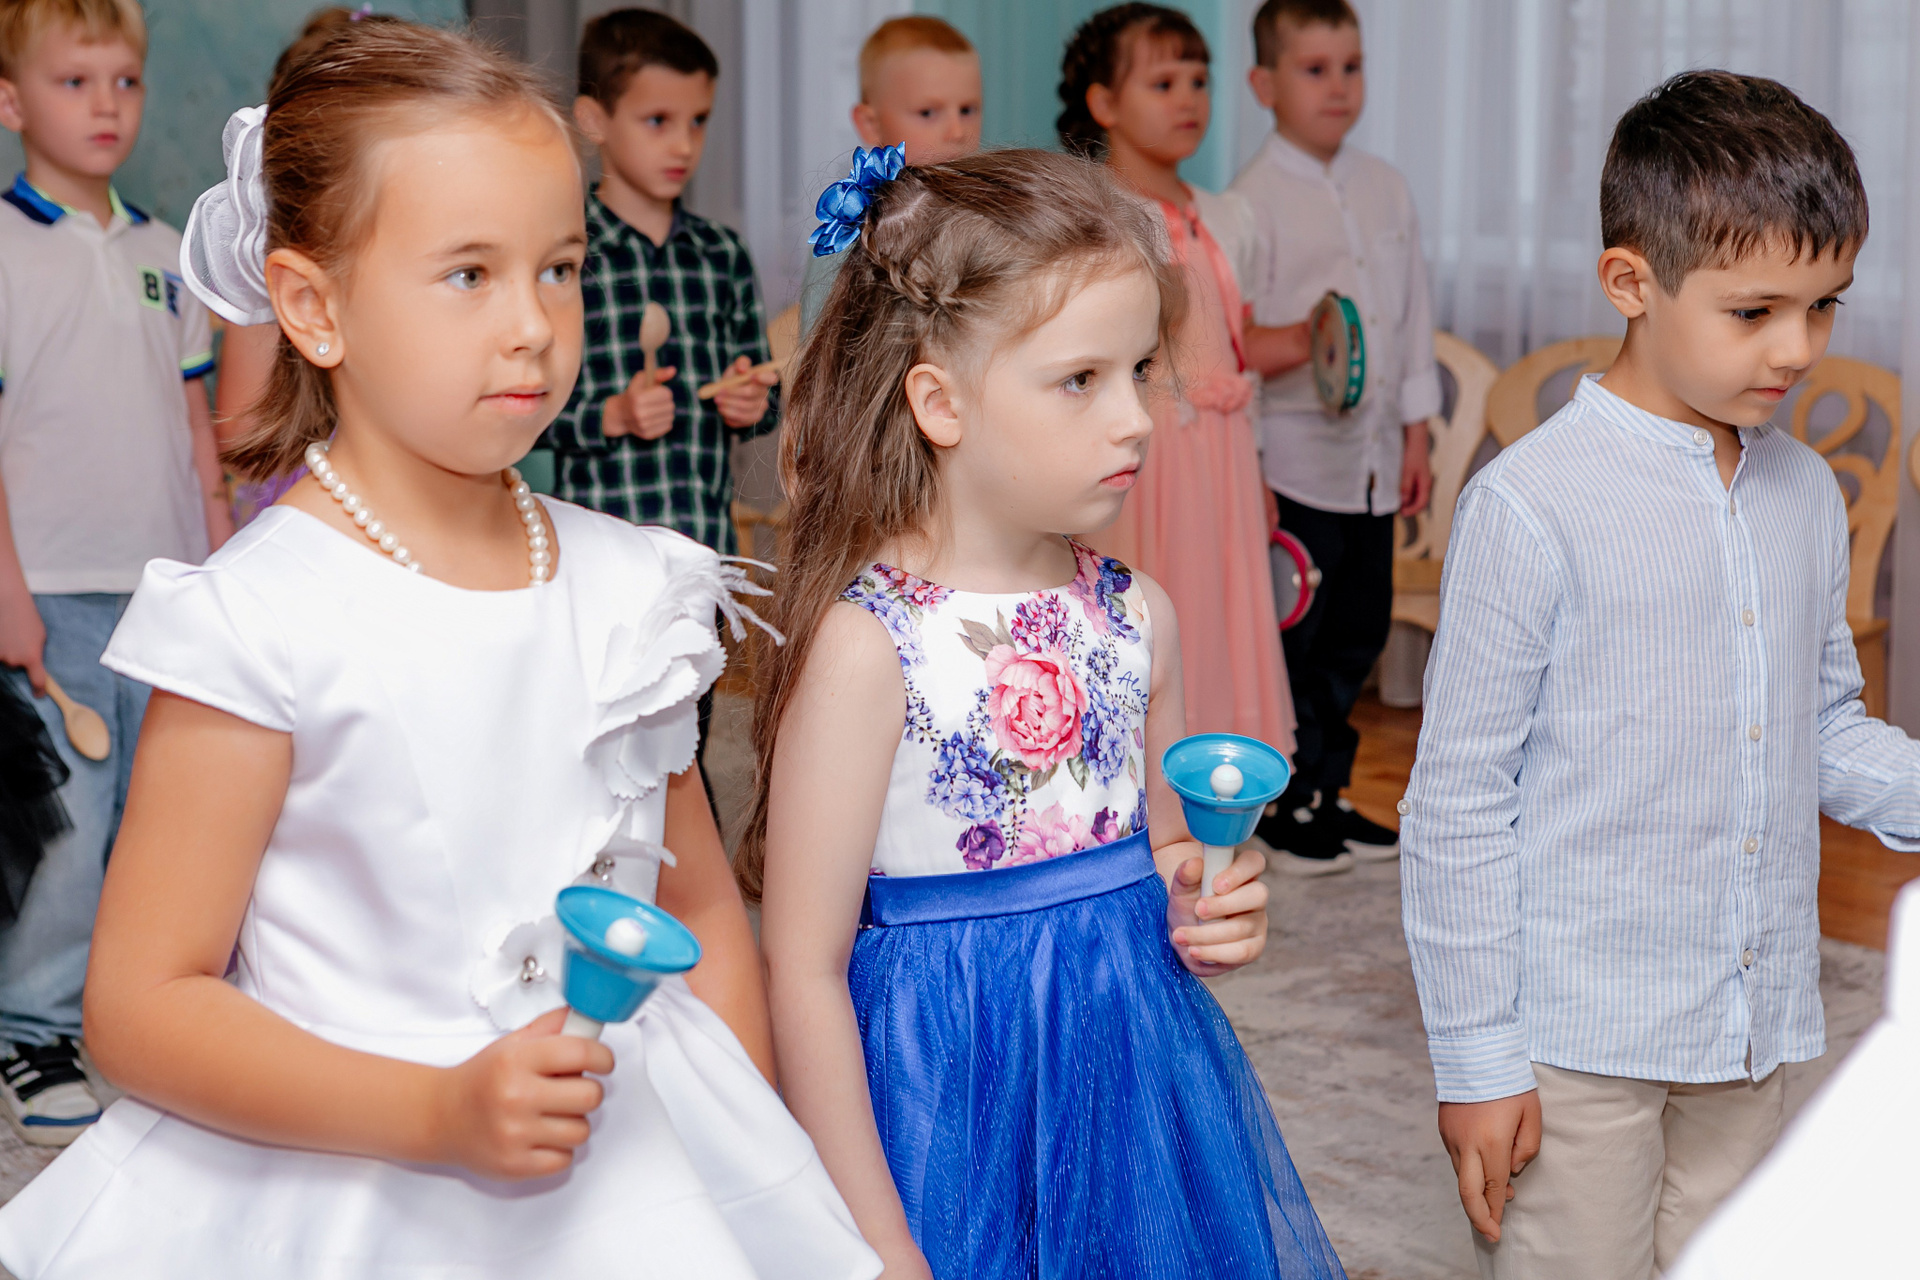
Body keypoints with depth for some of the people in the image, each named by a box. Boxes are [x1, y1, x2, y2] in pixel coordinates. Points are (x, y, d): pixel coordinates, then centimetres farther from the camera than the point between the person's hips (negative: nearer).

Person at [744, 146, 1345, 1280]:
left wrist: (1203, 917, -4)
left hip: (1139, 1079, 6)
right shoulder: (867, 644, -16)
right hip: (954, 1105, -5)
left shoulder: (1136, 615, 2)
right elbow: (805, 970, -15)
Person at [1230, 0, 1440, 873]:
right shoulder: (1253, 200, -9)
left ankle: (1327, 791, 25)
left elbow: (1413, 312, 15)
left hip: (1373, 458, 6)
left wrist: (1416, 434, 13)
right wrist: (1245, 468, -13)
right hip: (1293, 460, -6)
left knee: (1358, 633, 12)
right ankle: (1283, 804, 13)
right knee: (1290, 639, 0)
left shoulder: (1385, 188, 10)